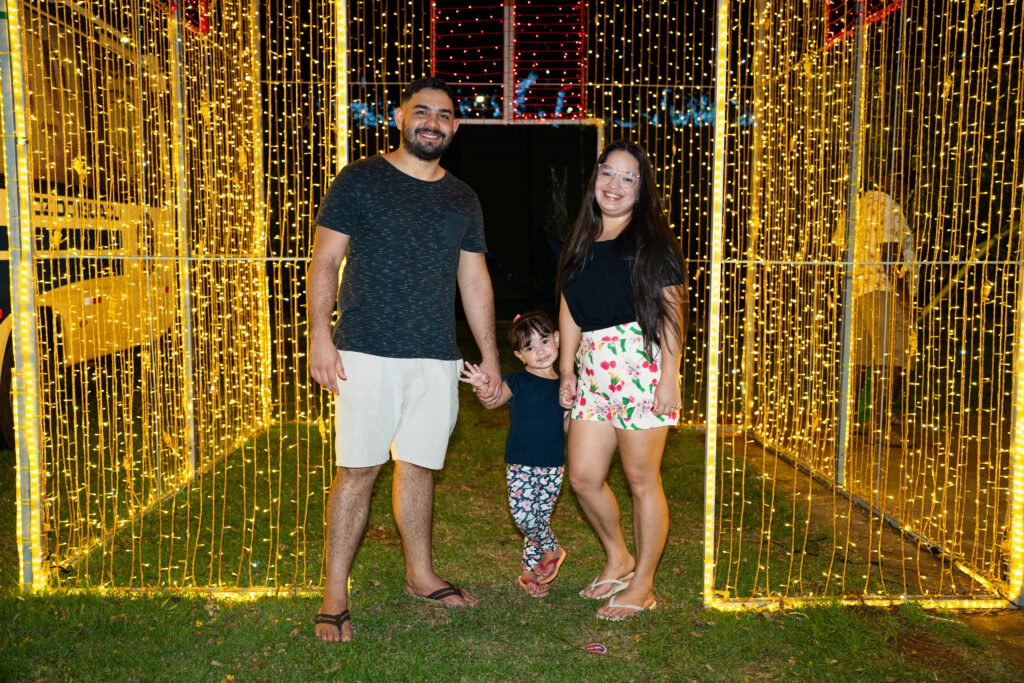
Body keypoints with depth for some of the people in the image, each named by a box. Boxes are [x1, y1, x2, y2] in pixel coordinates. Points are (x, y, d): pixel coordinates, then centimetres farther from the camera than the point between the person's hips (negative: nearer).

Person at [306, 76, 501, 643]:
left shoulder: (462, 199, 16)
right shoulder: (359, 181, 2)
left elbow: (474, 280, 18)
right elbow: (324, 261, -1)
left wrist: (489, 354, 14)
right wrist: (320, 336, -11)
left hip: (438, 359, 4)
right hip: (369, 353, -4)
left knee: (419, 466, 12)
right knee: (358, 469, -5)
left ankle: (421, 576, 27)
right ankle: (334, 597, 6)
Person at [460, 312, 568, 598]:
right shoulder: (518, 381, -4)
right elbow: (495, 400, -23)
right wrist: (484, 388, -43)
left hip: (553, 466, 3)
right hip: (521, 463, -3)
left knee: (541, 517, 8)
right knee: (523, 514, -15)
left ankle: (529, 570, 27)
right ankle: (552, 549, 13)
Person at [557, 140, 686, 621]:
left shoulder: (651, 240, -1)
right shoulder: (581, 241, 16)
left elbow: (671, 310, -6)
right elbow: (569, 309, 17)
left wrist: (669, 376, -13)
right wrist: (567, 370, 11)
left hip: (640, 362, -6)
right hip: (593, 367, 6)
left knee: (641, 479, 2)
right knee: (583, 476, 5)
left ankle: (642, 586, 16)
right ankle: (618, 560, 29)